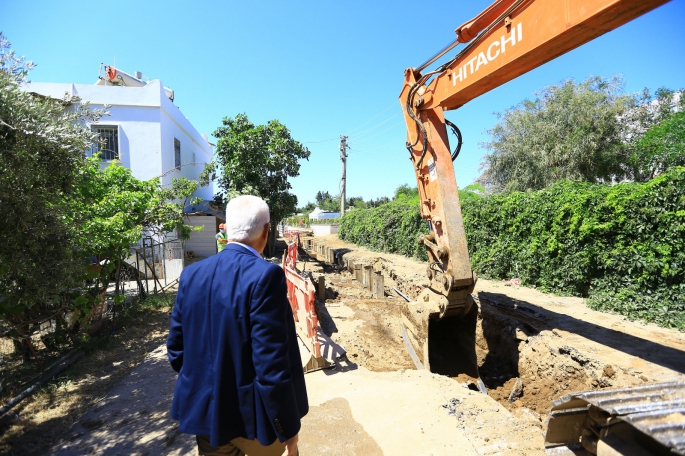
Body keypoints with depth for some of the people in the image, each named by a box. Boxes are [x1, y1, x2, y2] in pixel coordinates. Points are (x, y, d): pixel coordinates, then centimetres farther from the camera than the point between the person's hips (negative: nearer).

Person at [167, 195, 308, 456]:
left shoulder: (192, 274, -5)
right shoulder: (264, 275, -25)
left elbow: (176, 350, 3)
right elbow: (272, 365, -26)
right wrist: (288, 430, -14)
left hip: (206, 411, 5)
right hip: (254, 416, -5)